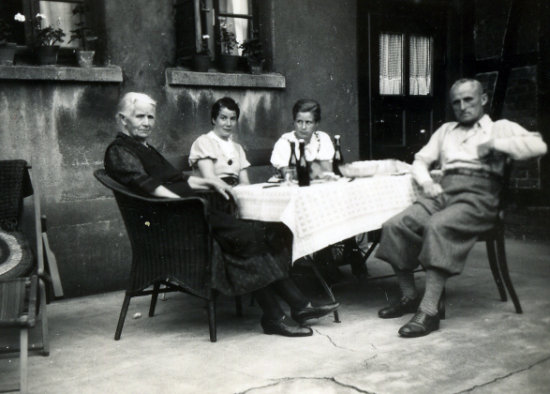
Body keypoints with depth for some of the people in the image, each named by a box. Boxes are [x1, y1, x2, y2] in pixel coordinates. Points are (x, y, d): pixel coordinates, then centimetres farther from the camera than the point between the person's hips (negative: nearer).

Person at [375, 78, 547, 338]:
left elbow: (538, 145, -1)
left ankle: (429, 311, -35)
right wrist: (426, 182, 3)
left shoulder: (500, 127, 16)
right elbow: (421, 160, 23)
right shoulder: (446, 131, 31)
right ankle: (408, 297, -5)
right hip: (444, 192, 5)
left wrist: (495, 145, -6)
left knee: (438, 226, -36)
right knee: (395, 226, -20)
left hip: (478, 194, -5)